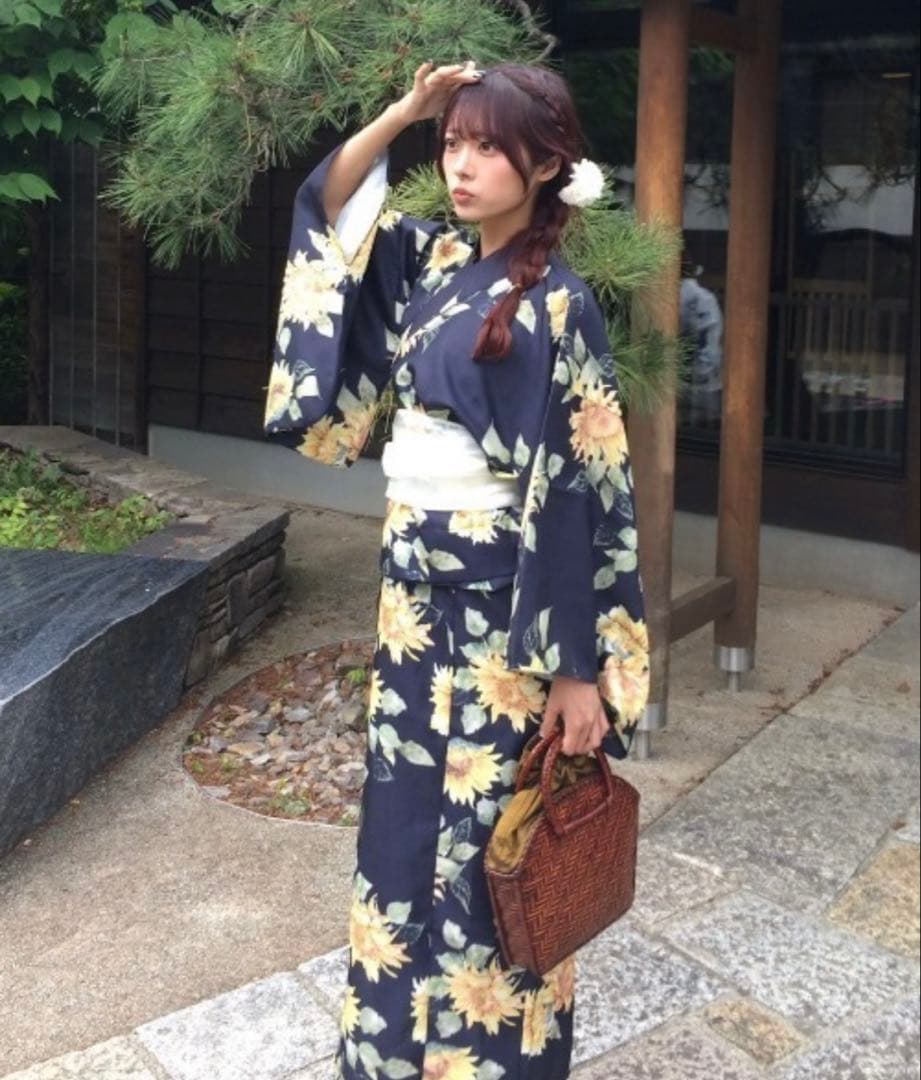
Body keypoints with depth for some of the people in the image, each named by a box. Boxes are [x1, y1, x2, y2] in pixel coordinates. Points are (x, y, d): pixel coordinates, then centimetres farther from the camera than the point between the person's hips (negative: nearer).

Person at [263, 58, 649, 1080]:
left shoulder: (558, 305, -14)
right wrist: (404, 110, -1)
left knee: (487, 831, 4)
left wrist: (580, 669, -18)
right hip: (413, 580, 7)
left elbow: (586, 495, -16)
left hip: (501, 595, -7)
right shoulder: (433, 257, 6)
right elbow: (331, 197, 16)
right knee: (404, 811, 16)